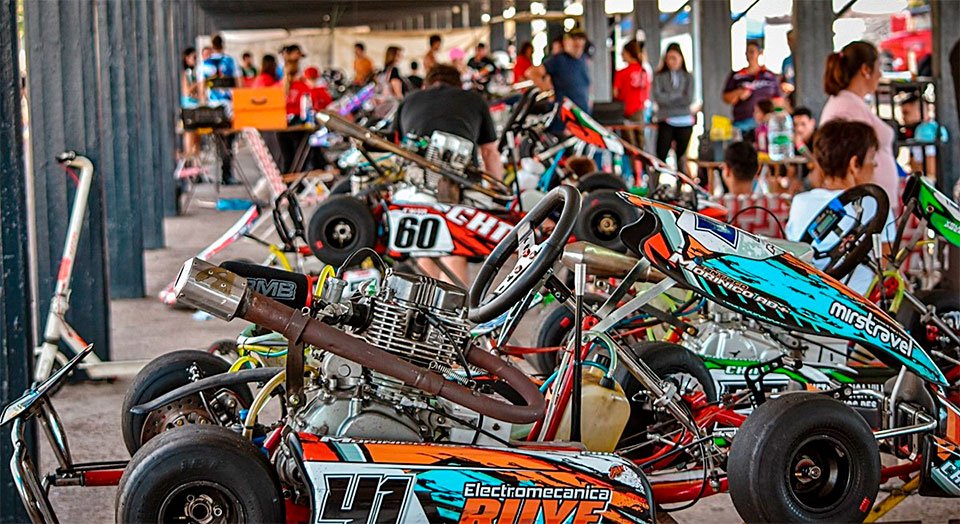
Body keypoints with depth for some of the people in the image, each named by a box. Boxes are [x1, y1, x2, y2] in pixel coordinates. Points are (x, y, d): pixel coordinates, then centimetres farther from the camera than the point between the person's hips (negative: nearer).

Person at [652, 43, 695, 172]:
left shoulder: (688, 77, 8)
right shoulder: (659, 77, 5)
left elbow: (688, 99, -3)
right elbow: (658, 98, -8)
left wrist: (669, 98, -5)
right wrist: (678, 95, -4)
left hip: (684, 121, 1)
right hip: (666, 122, -1)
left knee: (682, 158, 4)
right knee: (661, 155, -7)